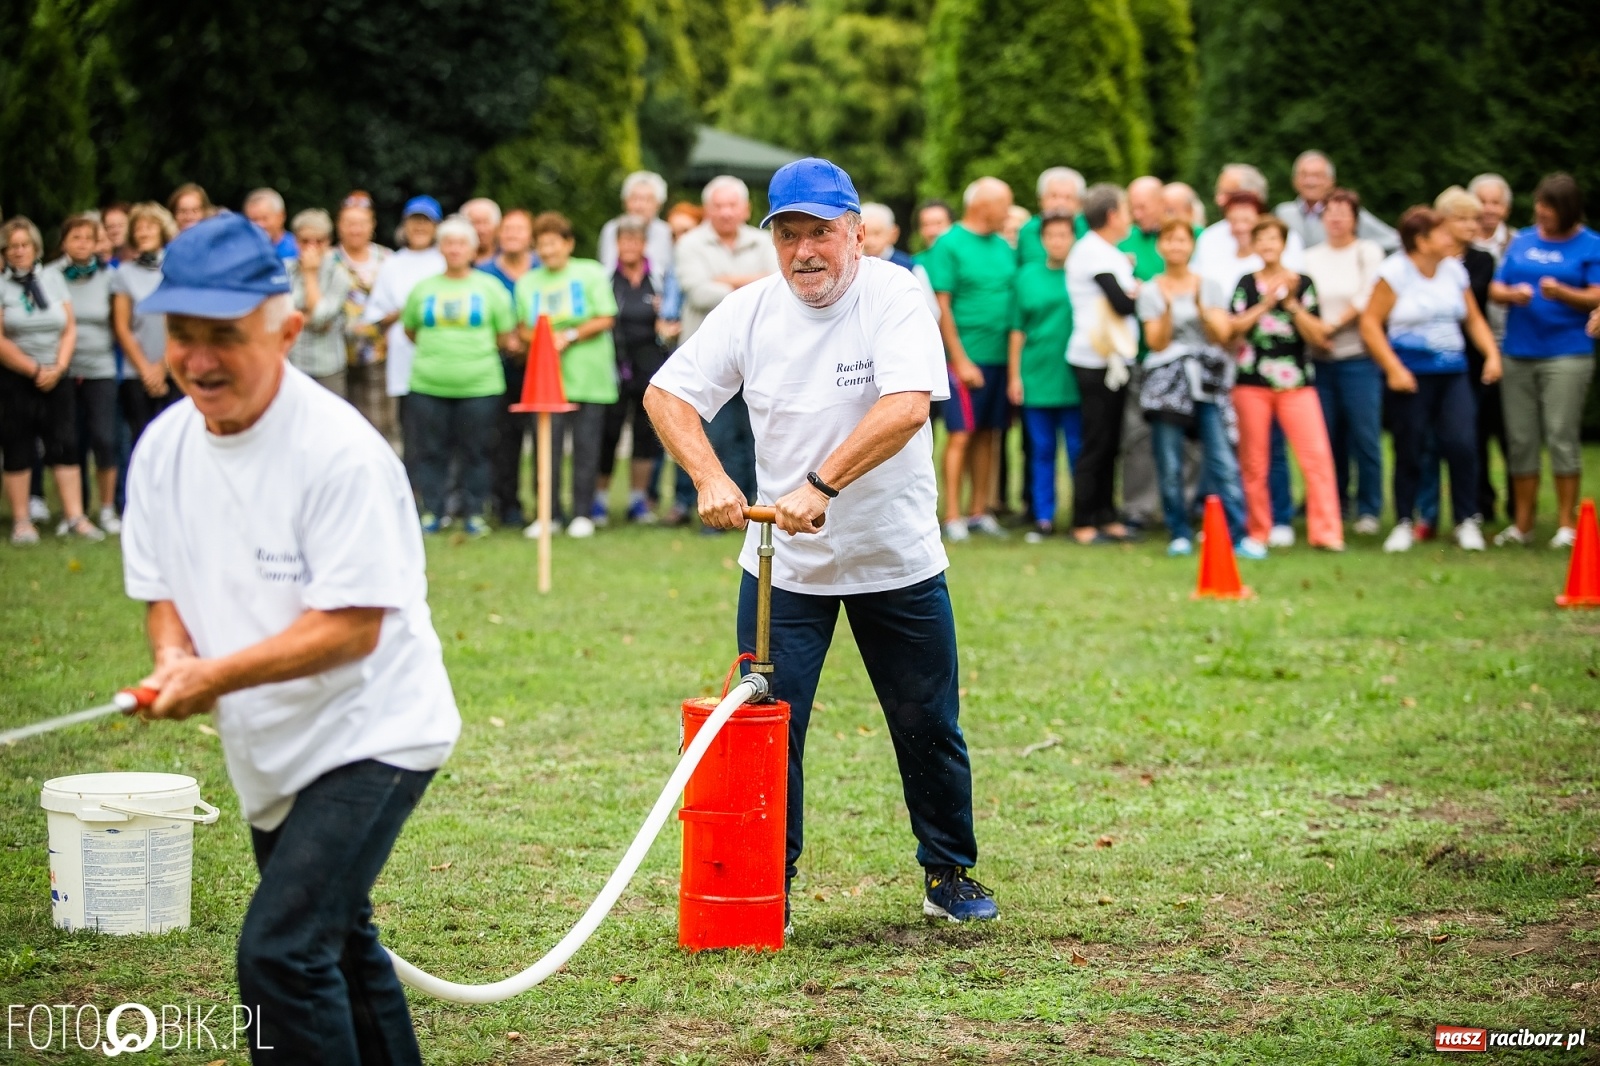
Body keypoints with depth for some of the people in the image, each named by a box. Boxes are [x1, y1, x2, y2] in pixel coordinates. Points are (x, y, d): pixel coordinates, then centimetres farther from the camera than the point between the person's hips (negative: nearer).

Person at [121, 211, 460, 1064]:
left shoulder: (339, 450, -23)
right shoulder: (164, 447, -1)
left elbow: (352, 627, -24)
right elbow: (162, 588, 10)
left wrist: (216, 676, -29)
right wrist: (172, 659, -12)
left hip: (370, 734, -8)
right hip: (267, 752, 8)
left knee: (280, 953, -19)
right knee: (334, 943, 21)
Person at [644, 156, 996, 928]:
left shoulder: (895, 297, -15)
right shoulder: (750, 311, -4)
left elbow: (906, 407, -29)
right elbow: (667, 394, -2)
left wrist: (821, 485, -37)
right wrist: (710, 478, -19)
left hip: (899, 559, -2)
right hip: (783, 563, 2)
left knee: (929, 727, 9)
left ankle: (948, 875, 28)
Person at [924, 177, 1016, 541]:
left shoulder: (1004, 247, 12)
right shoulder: (949, 245, -6)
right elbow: (941, 307, -8)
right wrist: (961, 359, -12)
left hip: (1000, 356, 6)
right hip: (966, 357, -6)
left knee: (988, 435, 9)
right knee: (961, 435, -4)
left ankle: (979, 511, 15)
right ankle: (952, 515, 0)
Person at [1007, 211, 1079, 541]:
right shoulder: (1027, 276, 8)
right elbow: (1017, 330, 9)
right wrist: (1014, 375, 6)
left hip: (1073, 378, -2)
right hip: (1036, 377, 2)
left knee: (1078, 448, 1)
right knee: (1041, 450, 7)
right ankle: (1043, 517, 12)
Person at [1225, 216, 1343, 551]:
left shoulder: (1302, 283, 5)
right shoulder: (1247, 284, 7)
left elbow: (1318, 336, -2)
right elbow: (1231, 330, -4)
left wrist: (1291, 303, -12)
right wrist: (1265, 304, -10)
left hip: (1296, 382, -1)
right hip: (1252, 383, 1)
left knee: (1317, 455, -12)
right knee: (1254, 461, 5)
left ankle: (1326, 531, -11)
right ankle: (1258, 532, 16)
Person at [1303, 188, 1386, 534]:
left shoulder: (1368, 252, 6)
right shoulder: (1311, 257, 15)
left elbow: (1367, 299, -4)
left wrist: (1332, 326, -8)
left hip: (1358, 355, -3)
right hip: (1320, 359, 3)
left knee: (1364, 434, -7)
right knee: (1327, 434, 2)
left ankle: (1369, 510, 0)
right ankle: (1334, 504, 13)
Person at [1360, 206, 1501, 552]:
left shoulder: (1454, 270, 10)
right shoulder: (1396, 272, -6)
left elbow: (1474, 318, 18)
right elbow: (1370, 323, -9)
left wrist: (1492, 354, 2)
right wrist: (1394, 368, -15)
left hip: (1452, 372, 4)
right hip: (1411, 375, -4)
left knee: (1461, 443, -10)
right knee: (1409, 451, 0)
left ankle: (1467, 521, 1)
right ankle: (1403, 524, 15)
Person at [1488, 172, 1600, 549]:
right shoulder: (1521, 241, 14)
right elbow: (1495, 288, 13)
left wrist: (1563, 293, -22)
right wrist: (1512, 294, -9)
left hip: (1567, 354, -4)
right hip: (1518, 353, 4)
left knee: (1562, 436, -9)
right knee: (1520, 439, 5)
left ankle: (1567, 524, -3)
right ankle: (1522, 524, 12)